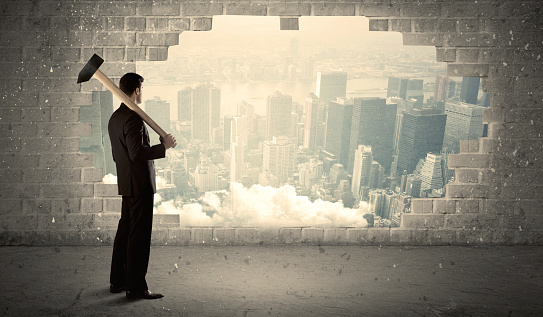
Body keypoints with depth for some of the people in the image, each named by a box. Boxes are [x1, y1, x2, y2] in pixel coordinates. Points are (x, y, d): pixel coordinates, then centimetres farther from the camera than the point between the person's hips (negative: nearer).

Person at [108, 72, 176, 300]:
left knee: (125, 231, 16)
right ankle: (136, 287, 3)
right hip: (140, 185, -10)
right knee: (139, 236, -4)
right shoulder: (133, 118, -17)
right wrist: (164, 146, -17)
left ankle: (117, 281, 25)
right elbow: (137, 152, -26)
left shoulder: (115, 118, 14)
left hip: (127, 184, 10)